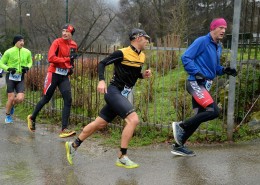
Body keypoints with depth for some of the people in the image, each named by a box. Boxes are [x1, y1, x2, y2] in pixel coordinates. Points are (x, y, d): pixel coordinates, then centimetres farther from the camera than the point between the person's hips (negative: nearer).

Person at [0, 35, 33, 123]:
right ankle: (8, 116, 21)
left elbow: (30, 62, 16)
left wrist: (27, 67, -6)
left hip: (21, 78, 3)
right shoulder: (9, 52, -8)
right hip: (11, 76, -2)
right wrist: (8, 68, -19)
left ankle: (12, 105, 26)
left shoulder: (27, 52, 0)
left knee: (20, 99, -10)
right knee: (11, 98, -4)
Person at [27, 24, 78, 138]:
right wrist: (67, 59, -23)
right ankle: (32, 118, 34)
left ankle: (64, 129, -7)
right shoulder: (57, 42, -10)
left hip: (65, 76, 5)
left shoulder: (74, 45, 8)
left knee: (68, 100, -9)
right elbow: (51, 58, -21)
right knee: (46, 99, 8)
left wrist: (71, 67, 8)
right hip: (54, 74, -5)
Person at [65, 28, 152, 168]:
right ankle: (122, 158, -14)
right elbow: (102, 63, -9)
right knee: (133, 119, -21)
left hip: (122, 95, 8)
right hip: (114, 92, -8)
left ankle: (73, 145, 28)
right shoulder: (122, 53, -13)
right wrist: (101, 81, -23)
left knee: (99, 124, 13)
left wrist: (143, 75, 3)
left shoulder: (142, 56, 11)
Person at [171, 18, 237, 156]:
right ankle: (181, 126, -6)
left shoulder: (218, 47, 17)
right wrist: (197, 73, -22)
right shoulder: (202, 41, -8)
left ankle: (178, 146, 20)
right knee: (214, 111, -20)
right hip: (196, 83, -9)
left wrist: (224, 70, 4)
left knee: (199, 117, 10)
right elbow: (186, 57, -13)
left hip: (205, 85, 9)